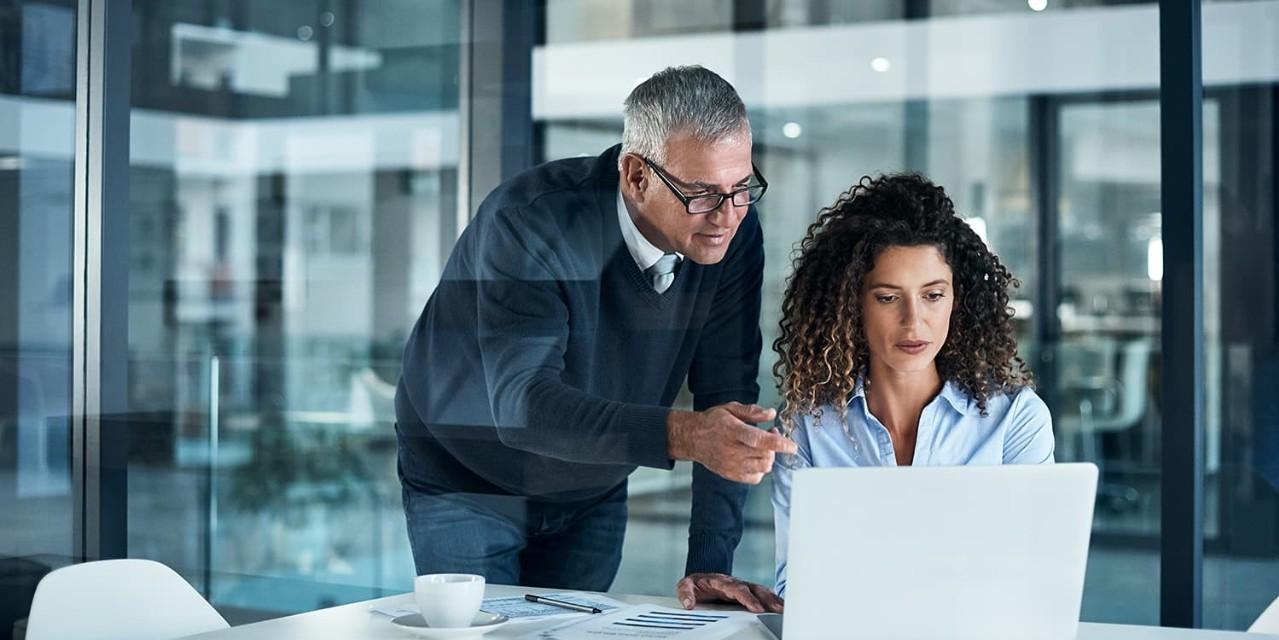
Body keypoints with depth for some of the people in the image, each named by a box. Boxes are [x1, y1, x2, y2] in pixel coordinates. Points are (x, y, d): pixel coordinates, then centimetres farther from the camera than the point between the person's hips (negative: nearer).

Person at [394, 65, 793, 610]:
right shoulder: (527, 223, -31)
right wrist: (679, 434, -55)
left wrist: (709, 564, -23)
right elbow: (520, 402, -41)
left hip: (594, 493, 4)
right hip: (467, 483, -4)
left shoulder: (734, 236, -16)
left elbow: (726, 398, -15)